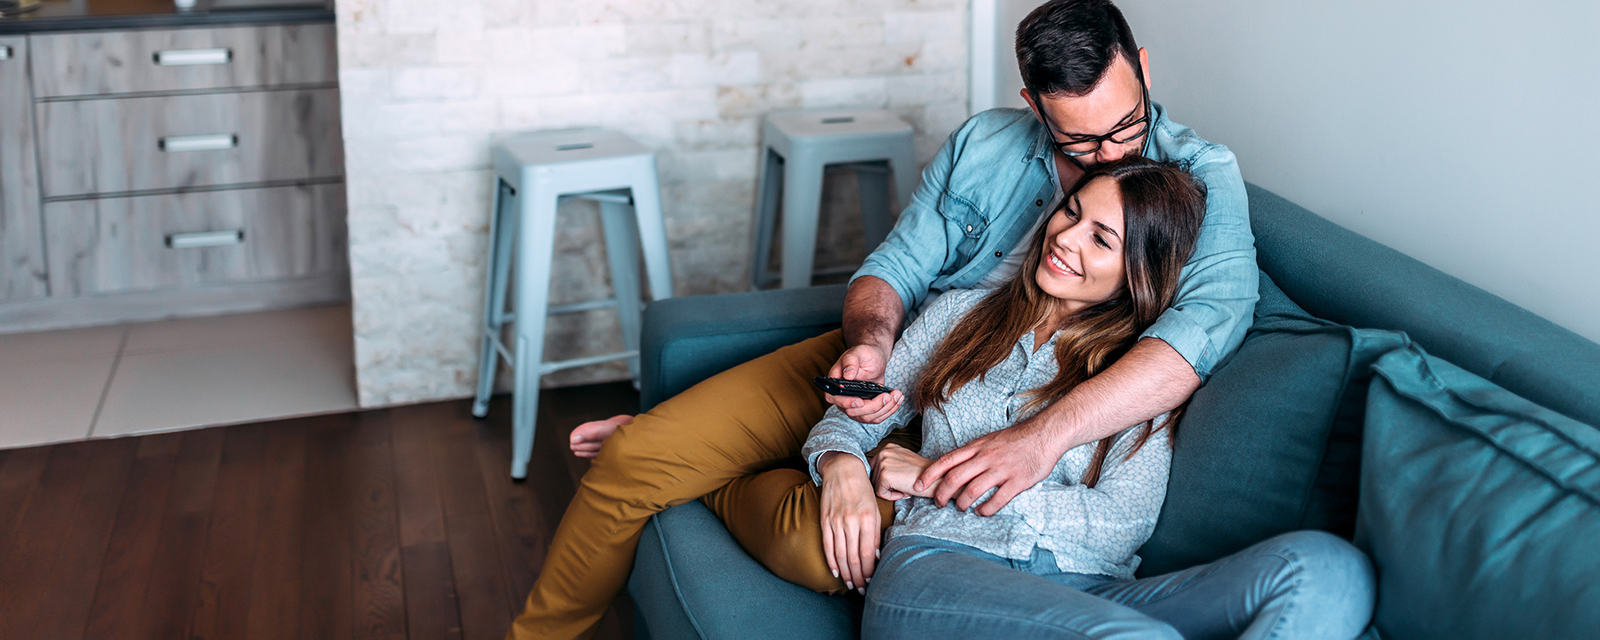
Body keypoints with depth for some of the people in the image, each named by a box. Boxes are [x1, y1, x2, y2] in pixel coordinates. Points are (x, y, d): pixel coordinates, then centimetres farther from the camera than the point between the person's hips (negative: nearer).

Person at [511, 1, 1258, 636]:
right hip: (882, 371, 4)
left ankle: (715, 485, 4)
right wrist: (869, 342, -22)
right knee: (634, 459, -9)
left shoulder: (1200, 176, -11)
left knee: (825, 543, -33)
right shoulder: (984, 145, 1)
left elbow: (1214, 310, -29)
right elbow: (895, 267, 5)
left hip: (986, 425, -3)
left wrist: (1043, 436, -43)